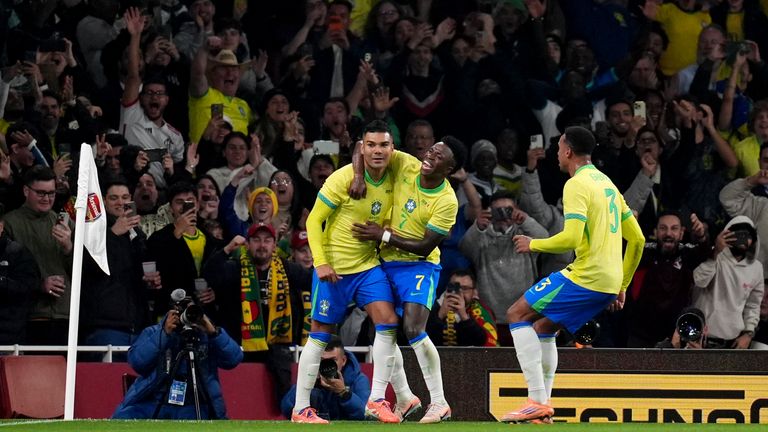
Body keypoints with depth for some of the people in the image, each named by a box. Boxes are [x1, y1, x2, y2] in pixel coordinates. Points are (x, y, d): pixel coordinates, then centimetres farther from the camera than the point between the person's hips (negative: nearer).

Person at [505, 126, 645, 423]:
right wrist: (621, 286, 27)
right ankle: (543, 405, 18)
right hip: (609, 284, 9)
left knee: (517, 315, -3)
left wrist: (533, 245, -4)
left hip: (585, 276, -9)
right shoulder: (607, 184, 19)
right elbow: (637, 239, 22)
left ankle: (538, 401, -12)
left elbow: (571, 238, -22)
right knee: (543, 326, 22)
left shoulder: (577, 185, -10)